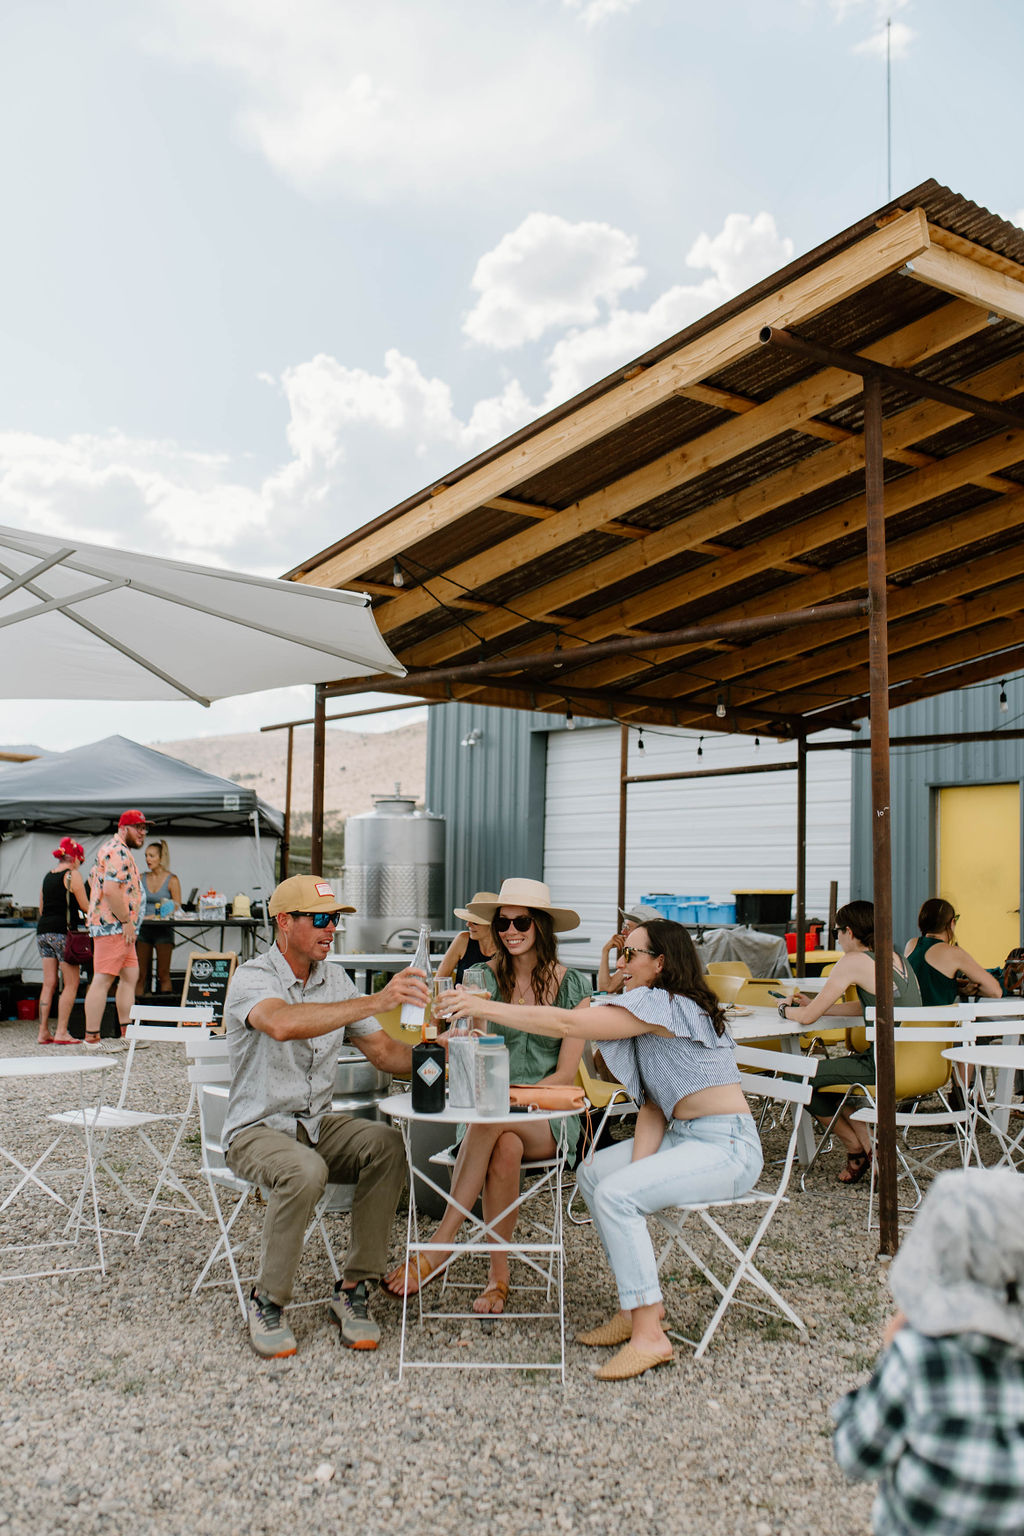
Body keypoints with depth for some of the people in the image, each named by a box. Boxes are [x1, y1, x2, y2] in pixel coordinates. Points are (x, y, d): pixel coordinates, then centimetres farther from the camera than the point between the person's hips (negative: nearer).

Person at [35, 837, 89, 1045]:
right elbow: (85, 906, -7)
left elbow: (41, 908, 19)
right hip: (63, 931, -7)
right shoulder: (73, 875, -6)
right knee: (71, 984, -1)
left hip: (43, 931, 7)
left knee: (49, 983, 9)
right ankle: (61, 1033, -5)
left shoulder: (47, 876, 15)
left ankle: (43, 1032, 9)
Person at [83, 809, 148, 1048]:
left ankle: (126, 1033, 14)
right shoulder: (118, 852, -13)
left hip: (121, 928, 11)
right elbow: (110, 890, -24)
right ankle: (92, 1038, -6)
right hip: (113, 926, -11)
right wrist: (127, 921, -18)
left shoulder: (117, 850, 22)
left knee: (130, 976, 11)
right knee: (102, 980, -8)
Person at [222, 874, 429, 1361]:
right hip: (257, 1130, -5)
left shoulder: (334, 980, 7)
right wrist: (376, 1002, -44)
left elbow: (383, 1051, 7)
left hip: (317, 1125, 6)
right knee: (304, 1171, -36)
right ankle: (267, 1301, -12)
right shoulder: (251, 978, -14)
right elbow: (283, 1024, -38)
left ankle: (353, 1289, -12)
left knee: (386, 1144, -23)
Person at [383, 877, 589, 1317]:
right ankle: (498, 1275, -20)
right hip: (490, 1113, 1)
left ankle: (440, 1245, -25)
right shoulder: (481, 979, 3)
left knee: (492, 1118, -34)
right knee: (506, 1148, -35)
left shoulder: (573, 984, 2)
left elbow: (566, 1073, -2)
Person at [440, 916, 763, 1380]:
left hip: (727, 1146, -11)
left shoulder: (662, 1003, -18)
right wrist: (639, 1164, -7)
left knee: (616, 1194, -24)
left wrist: (486, 1008, -21)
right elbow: (653, 1103, 8)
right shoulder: (656, 1009, 14)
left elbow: (566, 1024, -25)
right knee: (592, 1174, 6)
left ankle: (649, 1336, -16)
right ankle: (640, 1303, 10)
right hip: (682, 1135, 11)